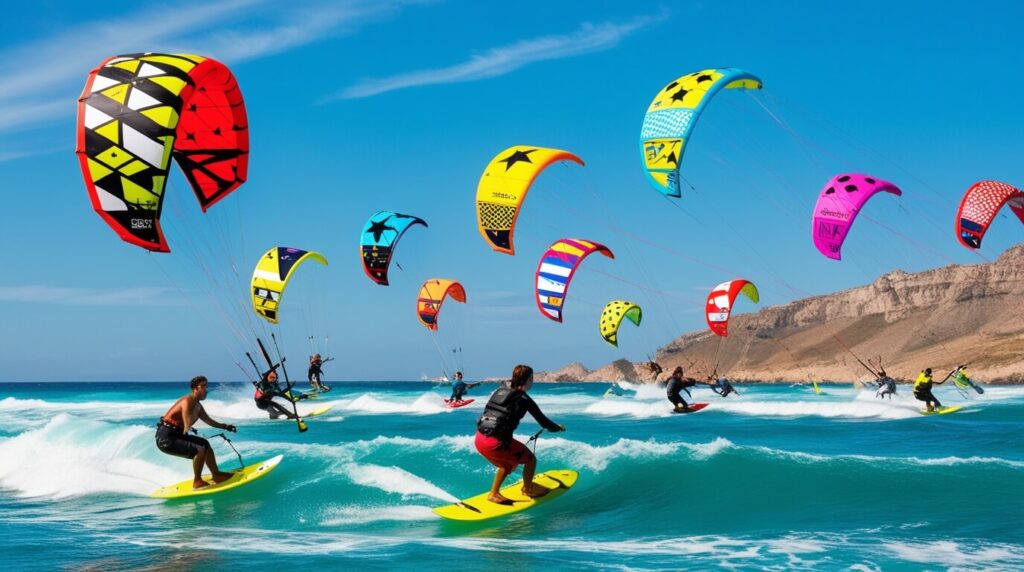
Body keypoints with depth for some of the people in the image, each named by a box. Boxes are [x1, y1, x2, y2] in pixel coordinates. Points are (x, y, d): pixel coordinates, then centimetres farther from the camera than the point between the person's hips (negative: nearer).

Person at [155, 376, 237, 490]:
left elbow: (208, 420, 25)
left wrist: (225, 426, 19)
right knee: (199, 450, -21)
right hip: (166, 438, -11)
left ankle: (216, 474, 28)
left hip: (177, 434, 11)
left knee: (205, 444, 19)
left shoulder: (197, 404, 11)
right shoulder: (188, 401, -19)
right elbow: (187, 425, -26)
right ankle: (197, 482, -4)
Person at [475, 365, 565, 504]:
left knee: (508, 464, 32)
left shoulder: (500, 391, 14)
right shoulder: (524, 399, -4)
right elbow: (544, 422, 4)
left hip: (479, 439, 7)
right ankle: (528, 489, 35)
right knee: (530, 459, 17)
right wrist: (559, 428, 24)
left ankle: (494, 493, 34)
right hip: (496, 443, -7)